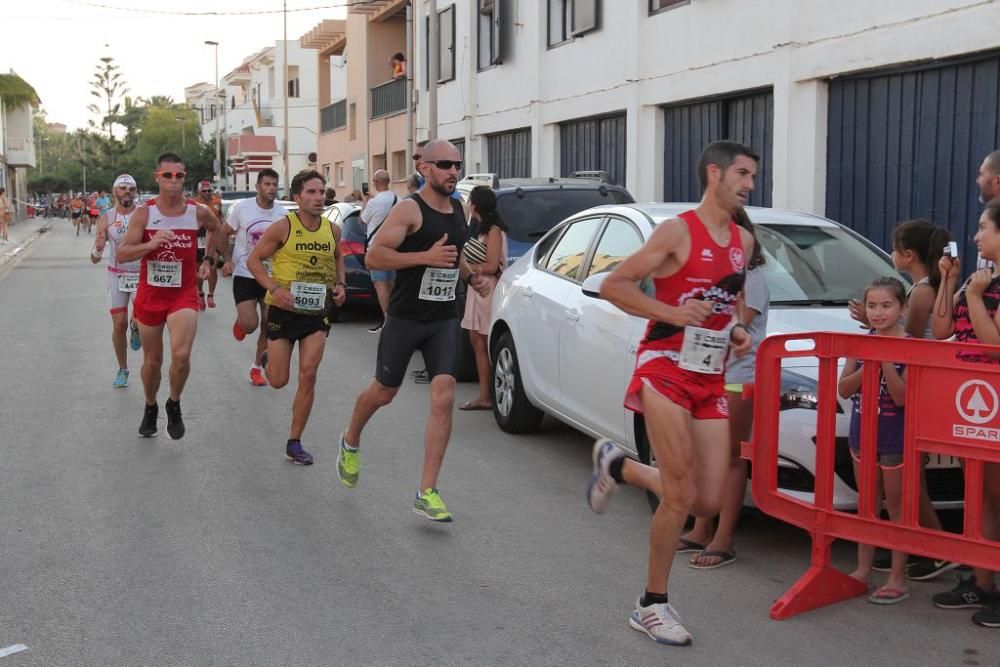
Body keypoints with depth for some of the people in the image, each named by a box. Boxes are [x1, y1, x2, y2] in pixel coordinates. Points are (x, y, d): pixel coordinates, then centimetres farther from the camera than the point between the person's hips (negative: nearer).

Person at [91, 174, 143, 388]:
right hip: (117, 275, 2)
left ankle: (135, 329, 16)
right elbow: (95, 259, -3)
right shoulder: (107, 219, -3)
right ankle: (122, 370, 20)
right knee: (119, 324, 1)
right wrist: (98, 248, -25)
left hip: (142, 274, -1)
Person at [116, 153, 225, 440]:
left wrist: (207, 259, 14)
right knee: (152, 360, 13)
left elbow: (216, 229, 20)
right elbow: (122, 255, -14)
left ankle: (174, 405, 6)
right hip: (149, 294, 1)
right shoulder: (143, 213, -8)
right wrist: (151, 244, -29)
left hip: (184, 294, -1)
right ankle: (150, 408, 40)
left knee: (181, 355, -21)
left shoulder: (198, 212, -5)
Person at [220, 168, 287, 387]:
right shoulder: (241, 208, -8)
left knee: (268, 326, 4)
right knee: (249, 324, -15)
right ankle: (240, 322, 22)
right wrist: (227, 260, -8)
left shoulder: (283, 213, -2)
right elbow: (223, 234, 4)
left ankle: (256, 367, 22)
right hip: (244, 275, -3)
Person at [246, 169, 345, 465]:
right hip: (284, 310, -3)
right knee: (278, 381, 4)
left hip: (317, 312, 3)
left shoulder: (332, 229, 1)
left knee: (308, 376, -6)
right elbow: (253, 260, -7)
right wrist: (275, 288, -21)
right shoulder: (283, 227, -12)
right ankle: (268, 360, 44)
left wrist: (340, 284, 2)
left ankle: (294, 443, 5)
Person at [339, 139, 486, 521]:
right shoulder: (410, 209, -11)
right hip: (405, 317, -4)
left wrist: (470, 276, 9)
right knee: (383, 393, 12)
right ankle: (351, 442, 45)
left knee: (443, 399, -10)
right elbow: (373, 256, -19)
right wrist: (425, 257, -26)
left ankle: (427, 493, -6)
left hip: (444, 320, 5)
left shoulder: (459, 210, 10)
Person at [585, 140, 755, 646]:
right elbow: (612, 285, -11)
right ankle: (652, 606, 7)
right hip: (666, 371, -7)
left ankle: (617, 465, 28)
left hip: (711, 380, 7)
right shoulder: (678, 231, -8)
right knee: (682, 495, -10)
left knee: (708, 502, 3)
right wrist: (671, 313, -20)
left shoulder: (743, 241, 13)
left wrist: (738, 331, 7)